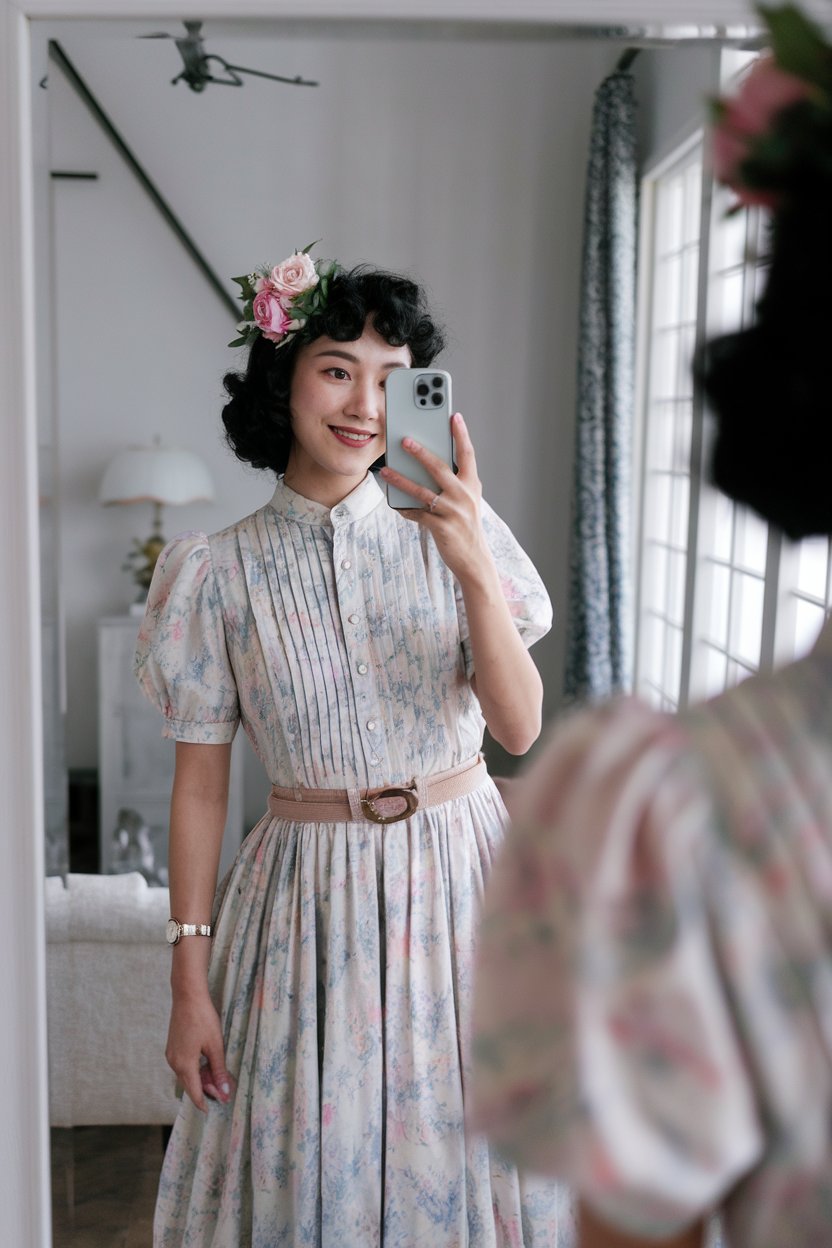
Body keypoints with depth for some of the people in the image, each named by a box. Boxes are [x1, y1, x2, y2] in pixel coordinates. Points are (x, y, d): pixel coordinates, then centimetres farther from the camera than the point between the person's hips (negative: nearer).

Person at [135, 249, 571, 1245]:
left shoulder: (453, 531, -4)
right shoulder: (219, 573, -6)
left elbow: (520, 728, -11)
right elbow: (199, 786, -2)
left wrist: (476, 569, -26)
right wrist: (189, 983, -1)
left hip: (460, 878, 1)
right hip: (310, 900, 0)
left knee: (463, 1150, 14)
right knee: (313, 1167, 12)